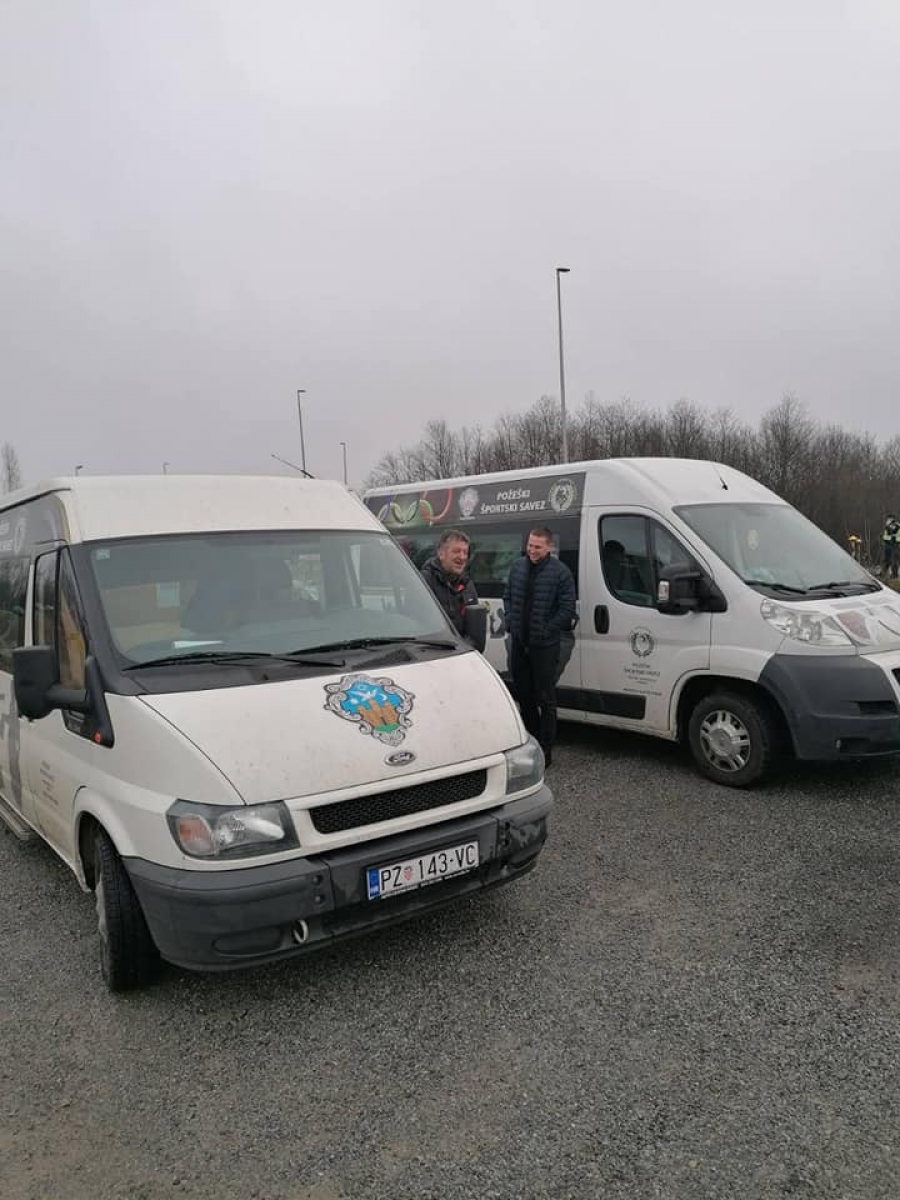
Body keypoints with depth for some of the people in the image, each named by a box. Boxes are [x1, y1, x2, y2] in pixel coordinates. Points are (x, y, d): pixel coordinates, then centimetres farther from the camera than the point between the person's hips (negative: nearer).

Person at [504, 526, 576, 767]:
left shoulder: (561, 572, -10)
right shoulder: (517, 567, 7)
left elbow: (567, 608, -11)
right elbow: (508, 597, 17)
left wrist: (546, 631, -13)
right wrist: (511, 622, 3)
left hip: (545, 646, -6)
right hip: (518, 642, 6)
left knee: (545, 699, 1)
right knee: (523, 694, 16)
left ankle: (545, 750, 7)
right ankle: (531, 740, 32)